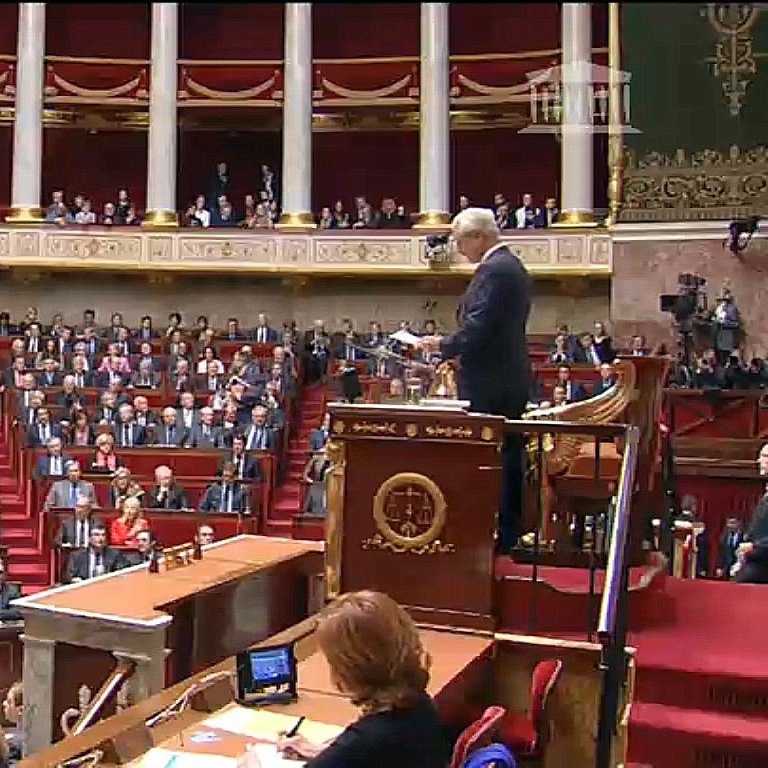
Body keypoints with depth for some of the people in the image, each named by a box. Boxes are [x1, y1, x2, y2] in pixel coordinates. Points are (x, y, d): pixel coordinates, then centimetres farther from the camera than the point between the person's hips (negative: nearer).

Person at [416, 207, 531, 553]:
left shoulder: (493, 269, -15)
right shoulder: (513, 266, 17)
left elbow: (475, 330, -22)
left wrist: (442, 344, -6)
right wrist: (448, 343, 13)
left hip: (489, 384, -10)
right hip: (511, 379, 10)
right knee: (508, 462, 13)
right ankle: (508, 535, 22)